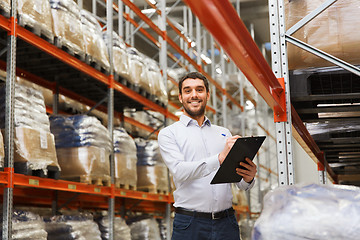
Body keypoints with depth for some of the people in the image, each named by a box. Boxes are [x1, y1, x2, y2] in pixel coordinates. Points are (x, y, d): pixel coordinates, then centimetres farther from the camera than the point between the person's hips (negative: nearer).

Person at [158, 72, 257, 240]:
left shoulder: (224, 133, 16)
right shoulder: (168, 134, 4)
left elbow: (241, 184, 11)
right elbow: (179, 171, -14)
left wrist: (248, 178, -13)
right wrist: (219, 158, -25)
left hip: (226, 222, 3)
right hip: (189, 224, -3)